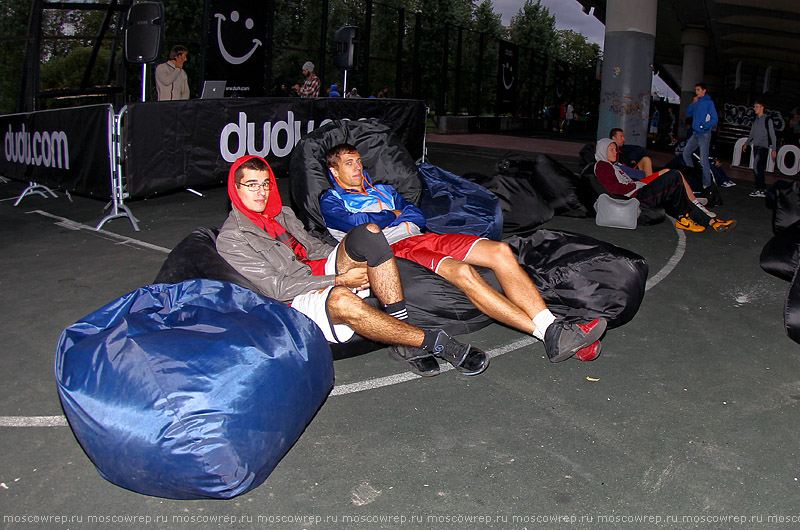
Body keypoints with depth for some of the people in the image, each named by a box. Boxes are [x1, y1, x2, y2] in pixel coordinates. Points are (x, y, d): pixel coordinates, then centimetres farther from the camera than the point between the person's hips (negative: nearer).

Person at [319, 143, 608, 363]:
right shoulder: (331, 202, 15)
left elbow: (418, 217, 21)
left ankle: (552, 327, -31)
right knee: (461, 271, -35)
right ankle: (548, 335, -41)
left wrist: (378, 220, 5)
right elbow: (357, 222, -8)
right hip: (392, 250, -7)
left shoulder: (384, 190, 34)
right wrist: (392, 215, 9)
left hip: (424, 238, 7)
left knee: (500, 251, -18)